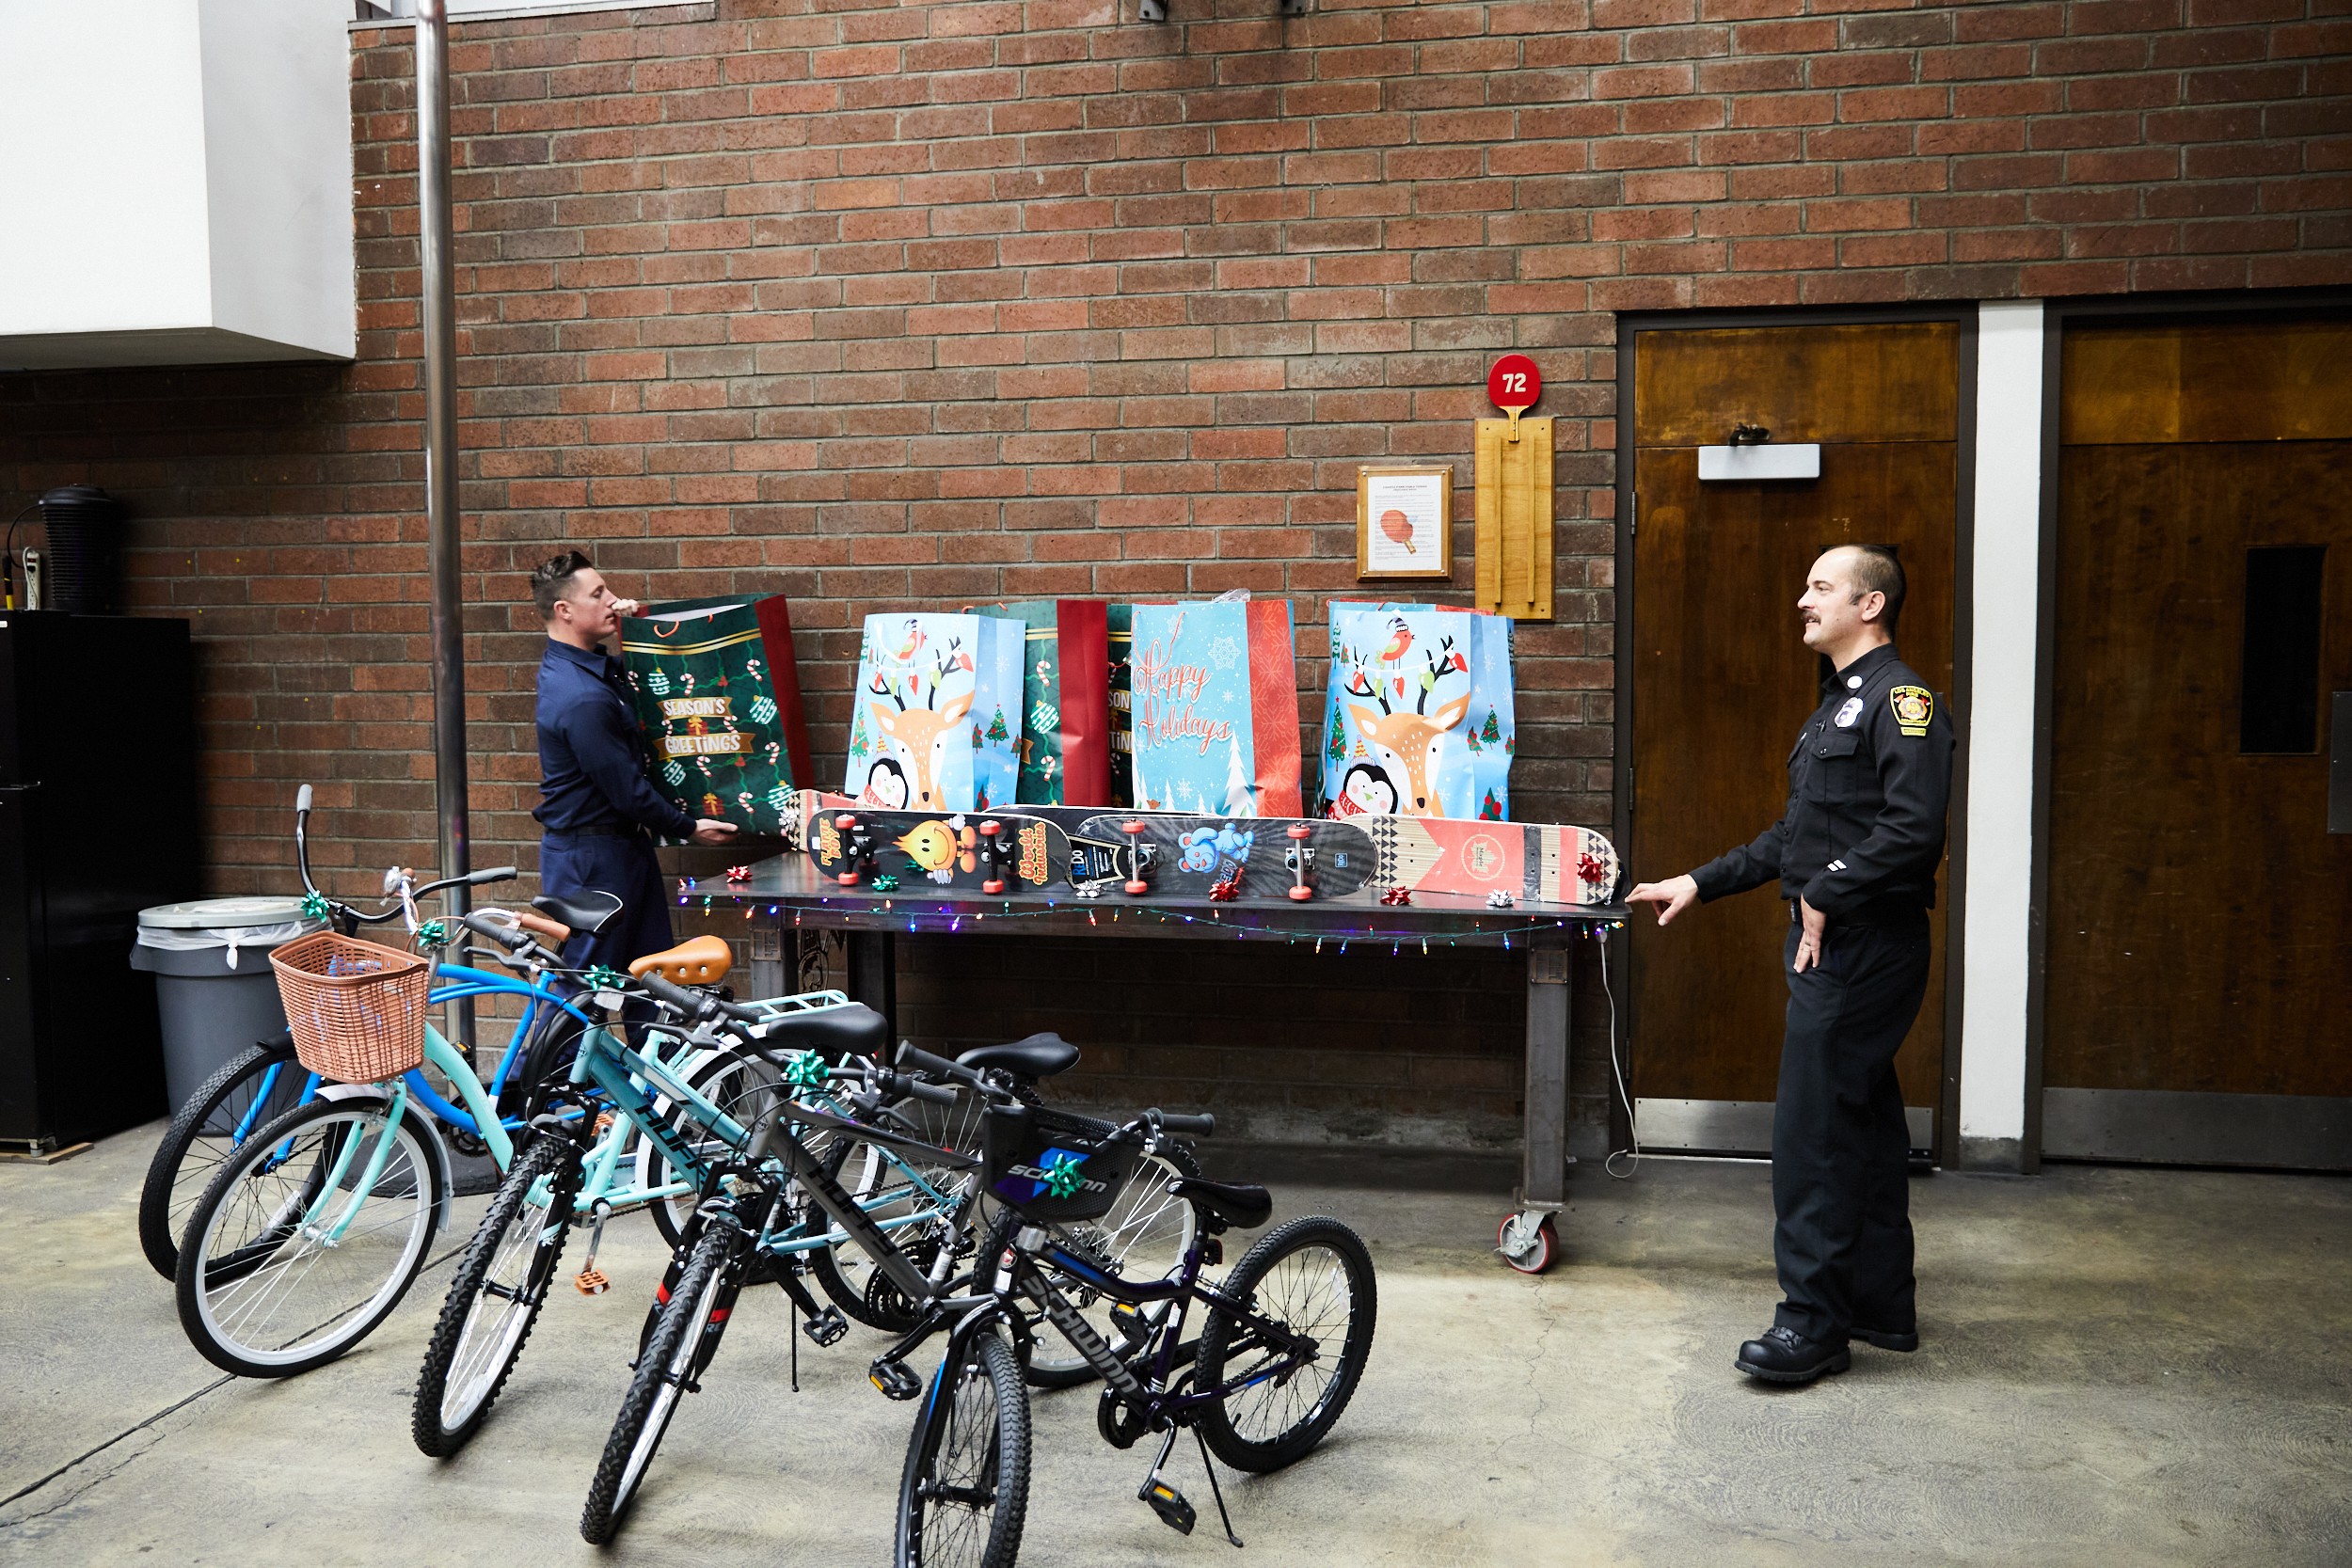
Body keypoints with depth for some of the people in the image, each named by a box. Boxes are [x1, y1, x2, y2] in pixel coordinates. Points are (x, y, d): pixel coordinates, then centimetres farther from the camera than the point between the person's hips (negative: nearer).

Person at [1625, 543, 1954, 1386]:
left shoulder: (1900, 698, -12)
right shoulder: (1841, 701, 20)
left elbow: (1914, 826, -25)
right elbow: (1796, 835, 24)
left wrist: (1824, 896, -18)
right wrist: (1700, 883, 21)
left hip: (1864, 949, -10)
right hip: (1836, 947, 10)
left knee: (1813, 1132, -8)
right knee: (1863, 1126, 14)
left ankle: (1814, 1319, 0)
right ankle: (1881, 1307, 24)